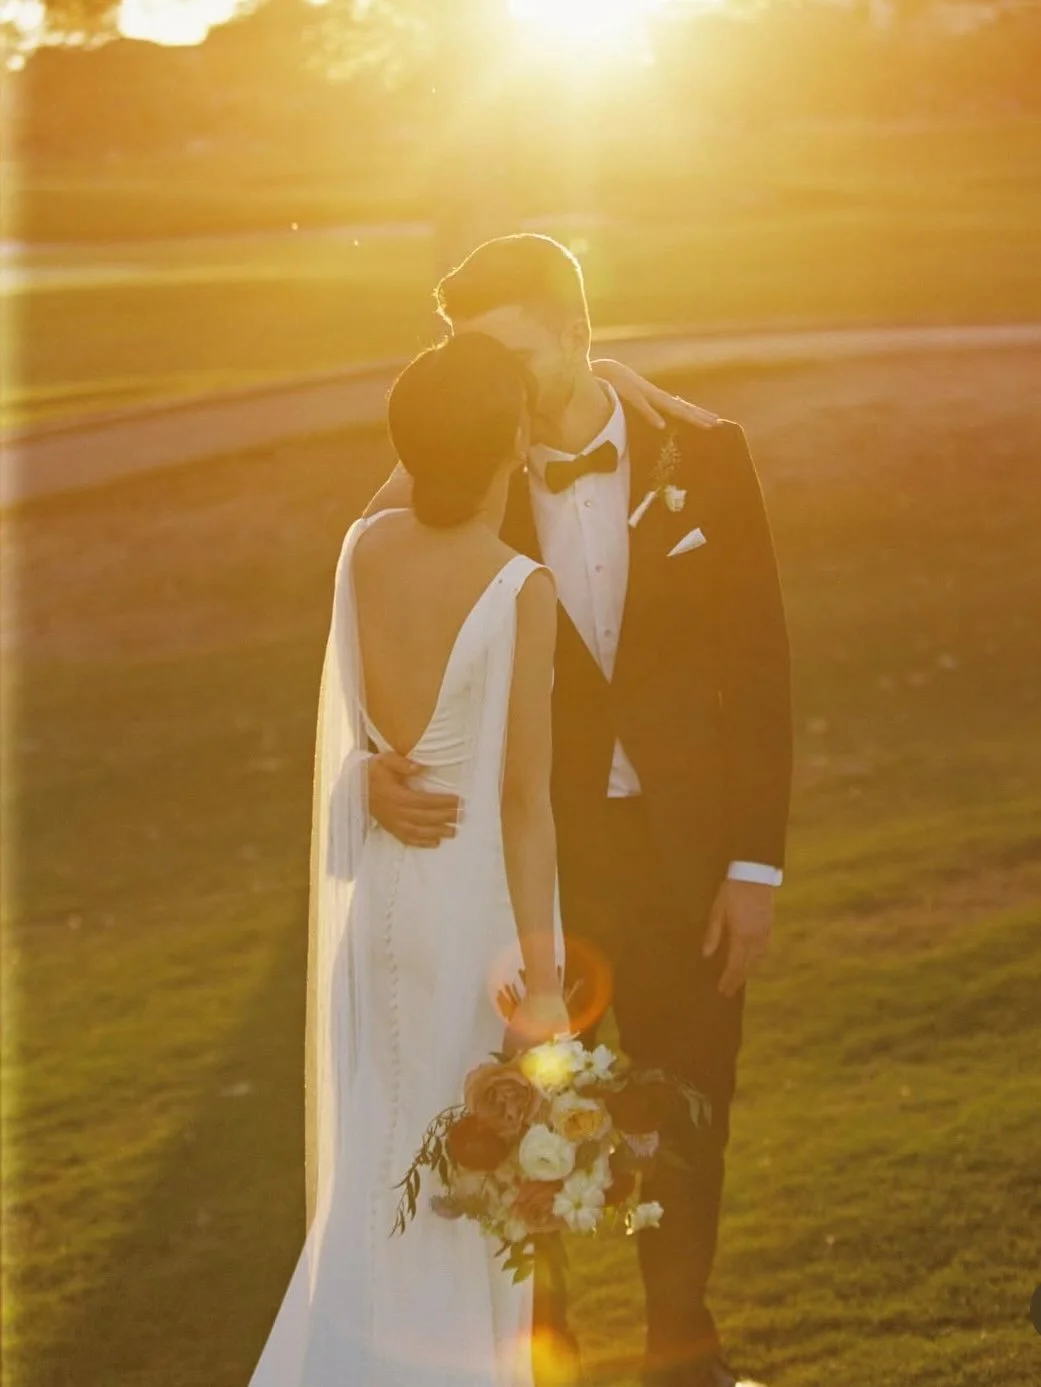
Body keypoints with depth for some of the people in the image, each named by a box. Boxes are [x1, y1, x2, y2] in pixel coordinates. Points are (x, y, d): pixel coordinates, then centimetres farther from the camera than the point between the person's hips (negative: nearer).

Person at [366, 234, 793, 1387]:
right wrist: (379, 771, -28)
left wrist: (756, 861, -7)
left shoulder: (702, 458, -6)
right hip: (533, 856, 0)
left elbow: (758, 663, -4)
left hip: (686, 847, 1)